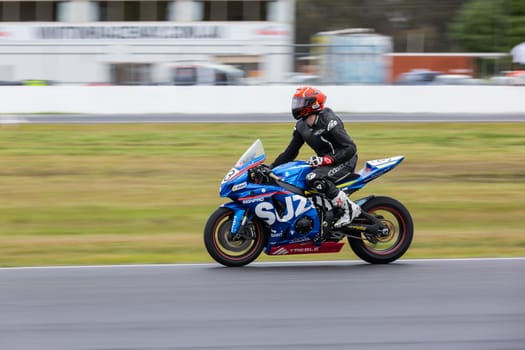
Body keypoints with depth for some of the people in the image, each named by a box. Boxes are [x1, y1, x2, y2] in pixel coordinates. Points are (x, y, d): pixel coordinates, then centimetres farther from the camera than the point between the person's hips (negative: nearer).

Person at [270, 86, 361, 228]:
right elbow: (291, 152, 13)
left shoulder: (328, 122, -21)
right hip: (325, 162, 9)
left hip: (344, 162, -9)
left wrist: (325, 160, -33)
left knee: (314, 179, -34)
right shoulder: (301, 126, 5)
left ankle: (350, 208, -24)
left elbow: (350, 148, -25)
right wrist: (272, 167, 2)